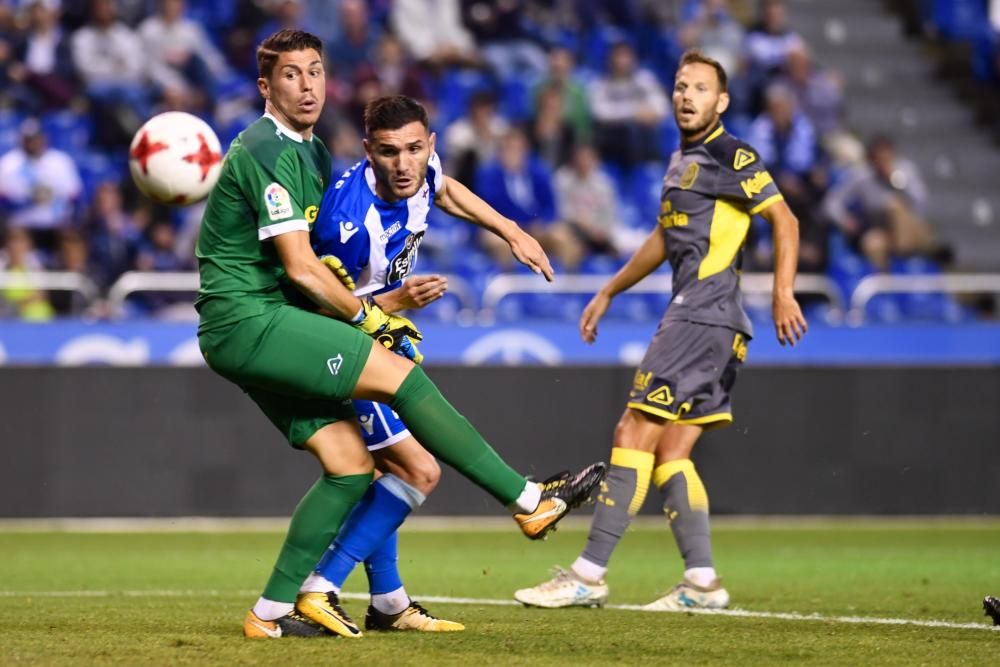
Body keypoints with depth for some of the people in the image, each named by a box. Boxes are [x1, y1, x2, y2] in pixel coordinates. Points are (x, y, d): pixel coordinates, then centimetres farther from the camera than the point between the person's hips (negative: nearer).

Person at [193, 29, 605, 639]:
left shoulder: (310, 152, 16)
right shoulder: (268, 152, -14)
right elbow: (301, 268, -17)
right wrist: (368, 317, -6)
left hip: (261, 326, 10)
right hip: (247, 321, -10)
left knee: (351, 462, 3)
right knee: (400, 374, -15)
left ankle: (275, 610, 5)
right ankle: (530, 502, -12)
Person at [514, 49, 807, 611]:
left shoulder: (731, 157, -7)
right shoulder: (683, 161, 21)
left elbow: (785, 220, -12)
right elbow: (665, 239, 33)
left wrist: (784, 294, -23)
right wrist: (609, 293, 39)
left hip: (702, 317, -9)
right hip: (694, 318, 9)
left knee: (635, 435, -10)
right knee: (670, 452, 6)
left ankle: (589, 575, -10)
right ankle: (702, 582, 5)